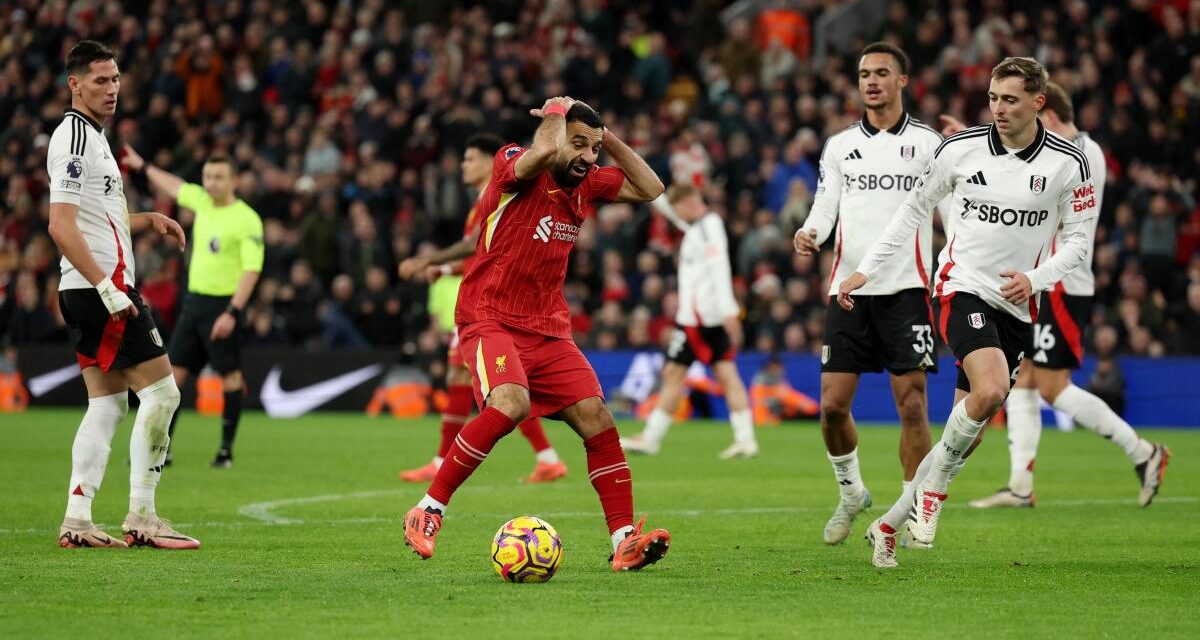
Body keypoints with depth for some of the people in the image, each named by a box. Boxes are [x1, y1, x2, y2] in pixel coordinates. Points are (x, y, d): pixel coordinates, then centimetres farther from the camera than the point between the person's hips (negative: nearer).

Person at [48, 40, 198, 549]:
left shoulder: (92, 137, 18)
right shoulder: (73, 140, -14)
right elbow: (61, 228, -22)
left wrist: (149, 220, 15)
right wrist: (107, 288, -24)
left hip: (94, 292, 10)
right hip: (99, 289, -10)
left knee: (107, 404, 9)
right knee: (161, 391, -8)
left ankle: (77, 521, 7)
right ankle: (140, 517, -6)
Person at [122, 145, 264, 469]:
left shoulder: (247, 220, -13)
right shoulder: (202, 201, 8)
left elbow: (252, 270, -18)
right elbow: (175, 187, 29)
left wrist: (232, 313, -25)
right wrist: (144, 167, 42)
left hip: (223, 305, -7)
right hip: (194, 300, 7)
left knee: (230, 376, -1)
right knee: (174, 372, 3)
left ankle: (226, 451, 7)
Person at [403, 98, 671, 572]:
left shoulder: (588, 184, 10)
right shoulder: (513, 165, -11)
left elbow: (650, 188, 15)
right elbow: (544, 151, -33)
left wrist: (607, 137, 7)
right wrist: (556, 111, -12)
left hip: (549, 329, 7)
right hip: (491, 319, -7)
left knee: (596, 418, -7)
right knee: (510, 404, -31)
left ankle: (624, 541, -3)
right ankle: (428, 511, -20)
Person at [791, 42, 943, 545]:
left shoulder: (928, 143, 4)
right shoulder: (840, 146, 12)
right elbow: (825, 206, 6)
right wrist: (808, 234, -13)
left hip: (906, 290, -3)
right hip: (849, 290, 3)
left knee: (911, 406, -8)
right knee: (833, 404, -2)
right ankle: (851, 492, 22)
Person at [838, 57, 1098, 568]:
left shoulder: (1068, 164, -3)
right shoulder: (960, 149, -3)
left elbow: (1078, 239, 5)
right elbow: (914, 209, 10)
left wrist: (1035, 280, -13)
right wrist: (866, 270, 9)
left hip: (1016, 308, 3)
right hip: (962, 289, -3)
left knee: (968, 428, 3)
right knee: (991, 390, -29)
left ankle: (890, 524, 17)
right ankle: (932, 488, -7)